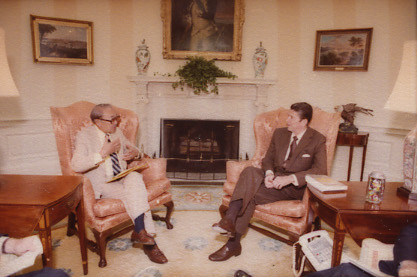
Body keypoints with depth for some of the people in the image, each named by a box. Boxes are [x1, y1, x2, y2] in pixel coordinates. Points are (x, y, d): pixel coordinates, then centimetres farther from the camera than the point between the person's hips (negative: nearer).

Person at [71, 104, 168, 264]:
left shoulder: (117, 132, 12)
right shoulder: (84, 135, -5)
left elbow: (131, 148, 27)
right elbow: (76, 166, -18)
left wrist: (135, 152, 1)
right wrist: (103, 153, -24)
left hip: (123, 180, 5)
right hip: (101, 186, -5)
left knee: (135, 177, -30)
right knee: (135, 192, -29)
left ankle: (140, 231, -25)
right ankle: (148, 241, -23)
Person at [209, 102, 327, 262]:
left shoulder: (318, 140, -2)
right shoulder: (279, 133, 14)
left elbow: (321, 170, -14)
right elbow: (268, 159, 15)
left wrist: (289, 178, -24)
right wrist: (269, 173, -10)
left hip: (295, 187, -5)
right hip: (274, 178, 5)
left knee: (250, 193, -28)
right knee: (250, 172, -29)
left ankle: (233, 243, -26)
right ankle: (229, 220, -34)